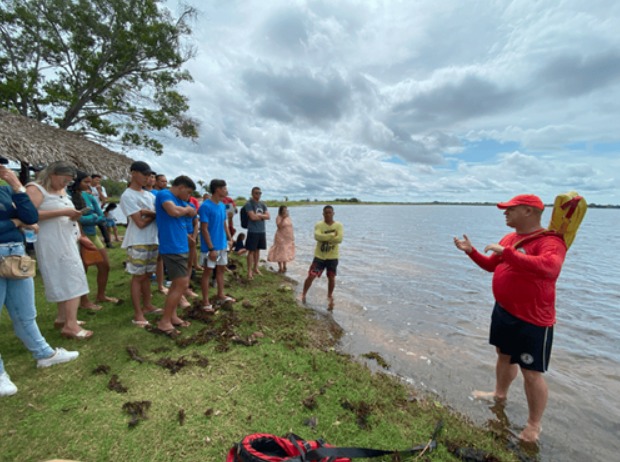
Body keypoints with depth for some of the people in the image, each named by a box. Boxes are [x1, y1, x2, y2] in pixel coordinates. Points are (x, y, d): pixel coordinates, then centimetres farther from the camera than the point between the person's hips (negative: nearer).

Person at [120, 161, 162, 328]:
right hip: (138, 243, -7)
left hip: (153, 240, 7)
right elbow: (140, 223, -16)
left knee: (147, 274, 15)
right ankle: (138, 314, 7)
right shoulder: (127, 196, -10)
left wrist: (148, 212, -15)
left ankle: (147, 305, 28)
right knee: (138, 276, 0)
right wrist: (155, 214, -2)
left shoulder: (148, 194, 13)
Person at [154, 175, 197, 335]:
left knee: (177, 283, 17)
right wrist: (186, 209, -8)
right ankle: (164, 321, 4)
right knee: (182, 284, -8)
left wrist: (187, 208, 2)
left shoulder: (179, 200, 15)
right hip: (172, 247, -10)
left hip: (180, 247, 10)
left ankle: (172, 316, 29)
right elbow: (174, 211, -28)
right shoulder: (164, 194, -11)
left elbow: (193, 212, 22)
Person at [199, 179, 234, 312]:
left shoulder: (222, 205, 7)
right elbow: (204, 229, -18)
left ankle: (221, 295, 30)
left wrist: (229, 239, 10)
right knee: (208, 271, 2)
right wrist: (211, 248, -20)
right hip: (211, 247, -8)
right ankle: (206, 302, 13)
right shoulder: (205, 206, -16)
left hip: (222, 245, 8)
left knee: (221, 269, 16)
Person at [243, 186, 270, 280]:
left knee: (258, 250, 14)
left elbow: (268, 216, 3)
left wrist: (259, 215, -11)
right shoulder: (249, 204, -8)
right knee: (251, 251, -2)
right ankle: (249, 271, 5)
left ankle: (255, 268, 26)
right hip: (253, 231, -6)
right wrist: (262, 216, -3)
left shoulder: (262, 204, 12)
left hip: (262, 231, 6)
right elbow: (253, 217, -18)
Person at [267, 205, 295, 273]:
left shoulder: (288, 217, 9)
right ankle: (280, 268, 9)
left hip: (288, 238, 6)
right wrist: (283, 218, -27)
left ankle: (284, 267, 26)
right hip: (281, 237, -6)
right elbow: (279, 226, -24)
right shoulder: (278, 217, -10)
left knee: (286, 253, 13)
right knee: (280, 252, -1)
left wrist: (292, 237, 11)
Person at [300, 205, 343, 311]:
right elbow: (317, 236, -23)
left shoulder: (339, 225, -4)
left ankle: (330, 297, 36)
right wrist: (332, 235, -22)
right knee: (311, 276, -2)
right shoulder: (319, 225, -5)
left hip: (332, 257, 1)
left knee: (331, 278, 12)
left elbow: (339, 239, -18)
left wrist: (325, 238, -18)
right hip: (319, 256, -1)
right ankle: (303, 294, 20)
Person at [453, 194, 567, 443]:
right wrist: (471, 251, 3)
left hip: (532, 319, -8)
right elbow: (491, 265, 16)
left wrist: (506, 252, -36)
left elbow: (548, 268, -40)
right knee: (504, 355, 25)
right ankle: (500, 394, 47)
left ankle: (534, 425, 28)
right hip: (503, 311, 8)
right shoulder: (509, 238, 6)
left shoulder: (549, 241, -20)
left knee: (531, 372, 7)